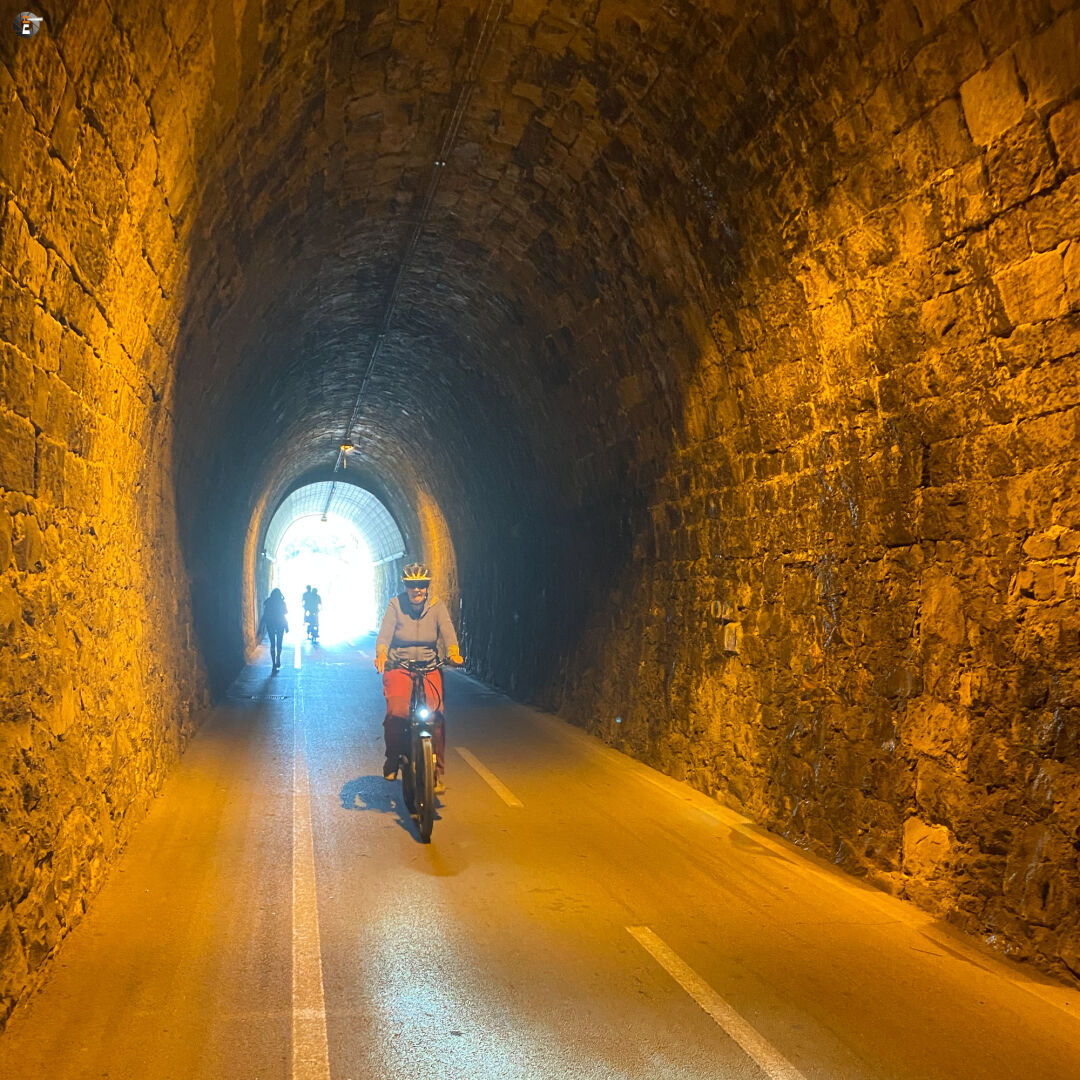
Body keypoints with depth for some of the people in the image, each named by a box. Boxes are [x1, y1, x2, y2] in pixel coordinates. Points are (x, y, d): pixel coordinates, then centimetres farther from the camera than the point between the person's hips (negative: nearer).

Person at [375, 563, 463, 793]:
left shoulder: (436, 606, 1)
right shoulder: (395, 604, -3)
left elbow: (447, 632, -12)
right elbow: (384, 633, -14)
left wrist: (453, 652, -33)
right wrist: (381, 653, -35)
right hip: (398, 667, -1)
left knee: (436, 716, -15)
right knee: (396, 713, -22)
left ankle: (437, 772, -1)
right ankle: (392, 758, 6)